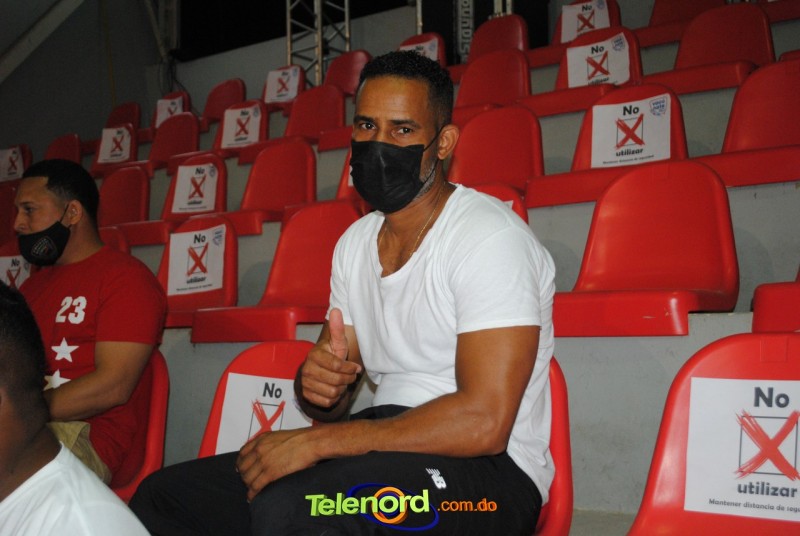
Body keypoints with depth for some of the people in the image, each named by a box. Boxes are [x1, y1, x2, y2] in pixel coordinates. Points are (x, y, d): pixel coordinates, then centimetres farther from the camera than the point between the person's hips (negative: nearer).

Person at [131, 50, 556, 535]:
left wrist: (317, 441, -19)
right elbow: (335, 404, 16)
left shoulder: (490, 237, -14)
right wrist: (319, 384, -10)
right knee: (165, 495, -1)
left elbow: (483, 423, -23)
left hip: (487, 470, -7)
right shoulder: (355, 242, 12)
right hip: (383, 453, 7)